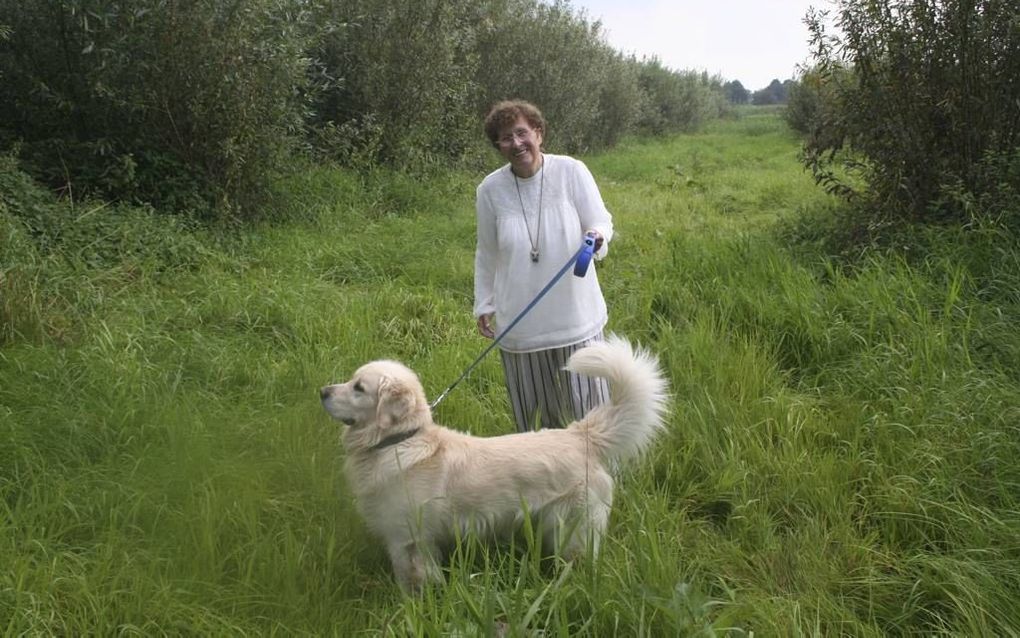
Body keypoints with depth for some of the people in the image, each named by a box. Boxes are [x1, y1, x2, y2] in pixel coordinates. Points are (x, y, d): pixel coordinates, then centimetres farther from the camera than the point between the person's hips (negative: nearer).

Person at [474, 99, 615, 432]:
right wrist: (483, 305, 11)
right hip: (520, 320, 2)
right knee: (532, 412, 12)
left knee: (585, 405, 7)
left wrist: (597, 237, -25)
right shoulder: (490, 189, -4)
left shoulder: (571, 171, -10)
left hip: (575, 314, -1)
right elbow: (487, 254, 8)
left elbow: (601, 222, -1)